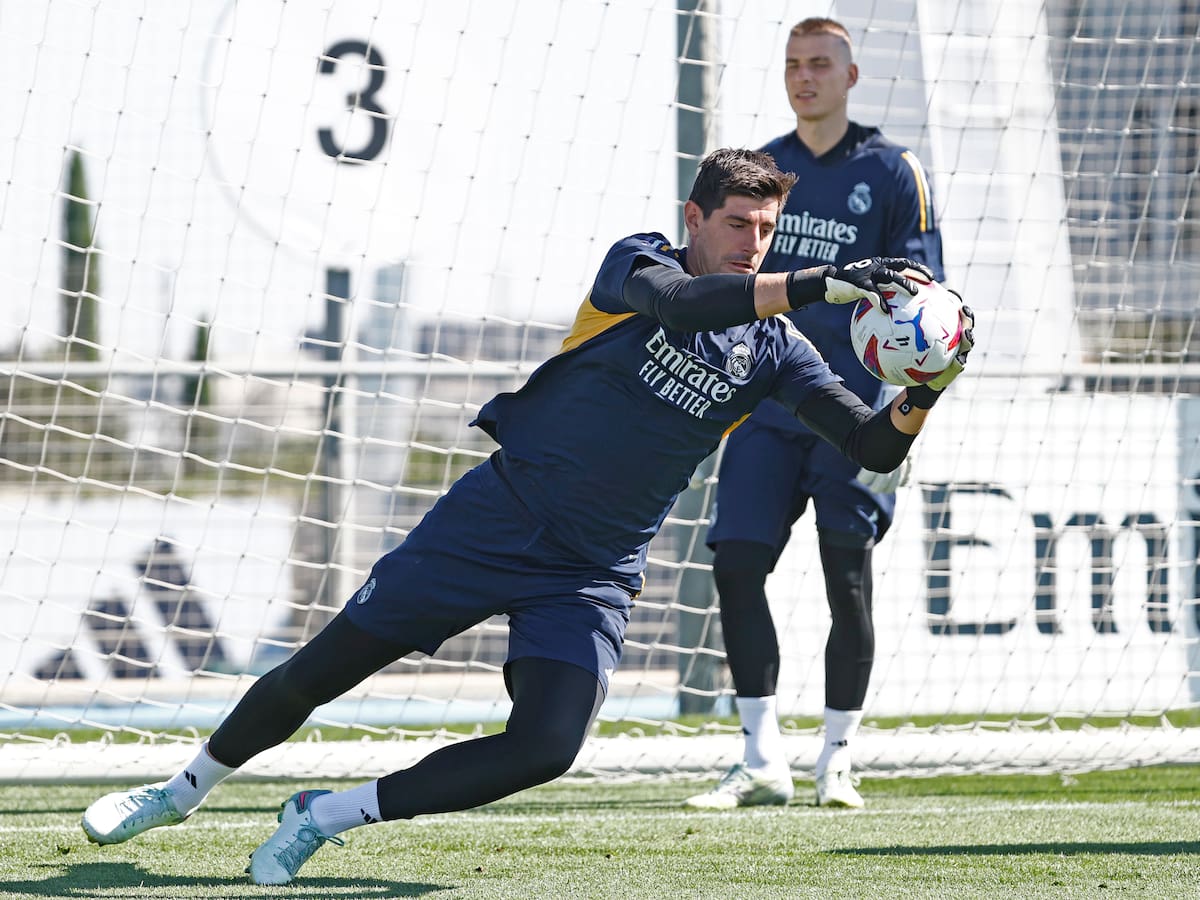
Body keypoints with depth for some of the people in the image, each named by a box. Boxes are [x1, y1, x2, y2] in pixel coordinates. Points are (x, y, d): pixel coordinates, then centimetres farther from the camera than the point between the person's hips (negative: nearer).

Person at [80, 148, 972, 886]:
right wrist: (819, 284, -43)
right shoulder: (640, 263, -7)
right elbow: (675, 302, -32)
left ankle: (331, 816, -5)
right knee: (316, 675, 3)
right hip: (493, 519, -2)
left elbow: (875, 447, -4)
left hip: (593, 575, 2)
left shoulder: (771, 349, 1)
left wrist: (922, 397, -27)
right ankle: (189, 787, 30)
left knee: (545, 749, -21)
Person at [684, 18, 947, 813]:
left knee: (848, 576, -5)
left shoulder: (893, 173, 1)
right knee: (736, 561, -7)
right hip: (768, 402, 4)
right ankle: (763, 763, -2)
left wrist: (897, 416, -12)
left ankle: (838, 761, 7)